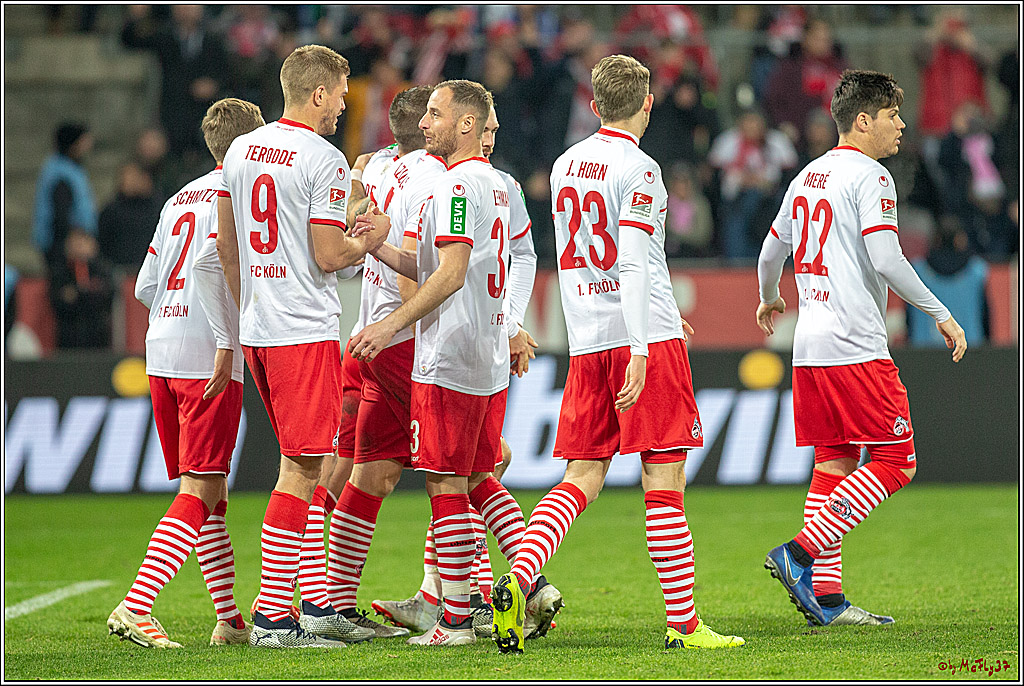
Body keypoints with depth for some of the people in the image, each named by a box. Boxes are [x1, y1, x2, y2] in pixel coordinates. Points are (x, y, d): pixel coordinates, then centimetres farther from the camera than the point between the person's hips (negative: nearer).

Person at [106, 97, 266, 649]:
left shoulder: (179, 200, 19)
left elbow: (145, 287, 17)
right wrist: (226, 343, -18)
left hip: (161, 355, 8)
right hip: (208, 360, -8)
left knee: (207, 491, 13)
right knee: (200, 493, -8)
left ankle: (230, 618, 16)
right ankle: (134, 608, -20)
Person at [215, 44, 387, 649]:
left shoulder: (241, 151, 11)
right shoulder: (325, 161, -13)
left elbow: (228, 246, 18)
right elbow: (327, 256, -15)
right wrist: (368, 242, 4)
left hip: (256, 328, 8)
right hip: (306, 330, -8)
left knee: (310, 464, 16)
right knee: (302, 469, -6)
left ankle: (317, 604, 18)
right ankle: (272, 615, -9)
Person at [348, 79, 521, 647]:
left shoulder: (457, 184, -14)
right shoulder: (494, 184, 17)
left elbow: (451, 274, -21)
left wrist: (392, 324, -20)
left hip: (449, 360, -10)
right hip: (490, 358, 10)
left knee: (446, 486, -4)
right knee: (479, 478, 17)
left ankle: (455, 620, -3)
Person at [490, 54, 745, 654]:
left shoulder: (565, 166, 14)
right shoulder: (638, 170, -9)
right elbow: (632, 265, -18)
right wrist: (641, 350, -22)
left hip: (586, 341, 6)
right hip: (646, 337, -6)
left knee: (581, 478, 6)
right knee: (664, 481, -3)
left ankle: (517, 582, -16)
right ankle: (684, 624, -2)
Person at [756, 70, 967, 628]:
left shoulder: (808, 178, 16)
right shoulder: (869, 177, -9)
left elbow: (771, 251, 26)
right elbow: (886, 260, -19)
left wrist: (768, 300, 46)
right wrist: (941, 315, -10)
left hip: (809, 349, 9)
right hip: (855, 345, -9)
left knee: (834, 462, 10)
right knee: (895, 460, -4)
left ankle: (825, 596, 5)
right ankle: (802, 554, -14)